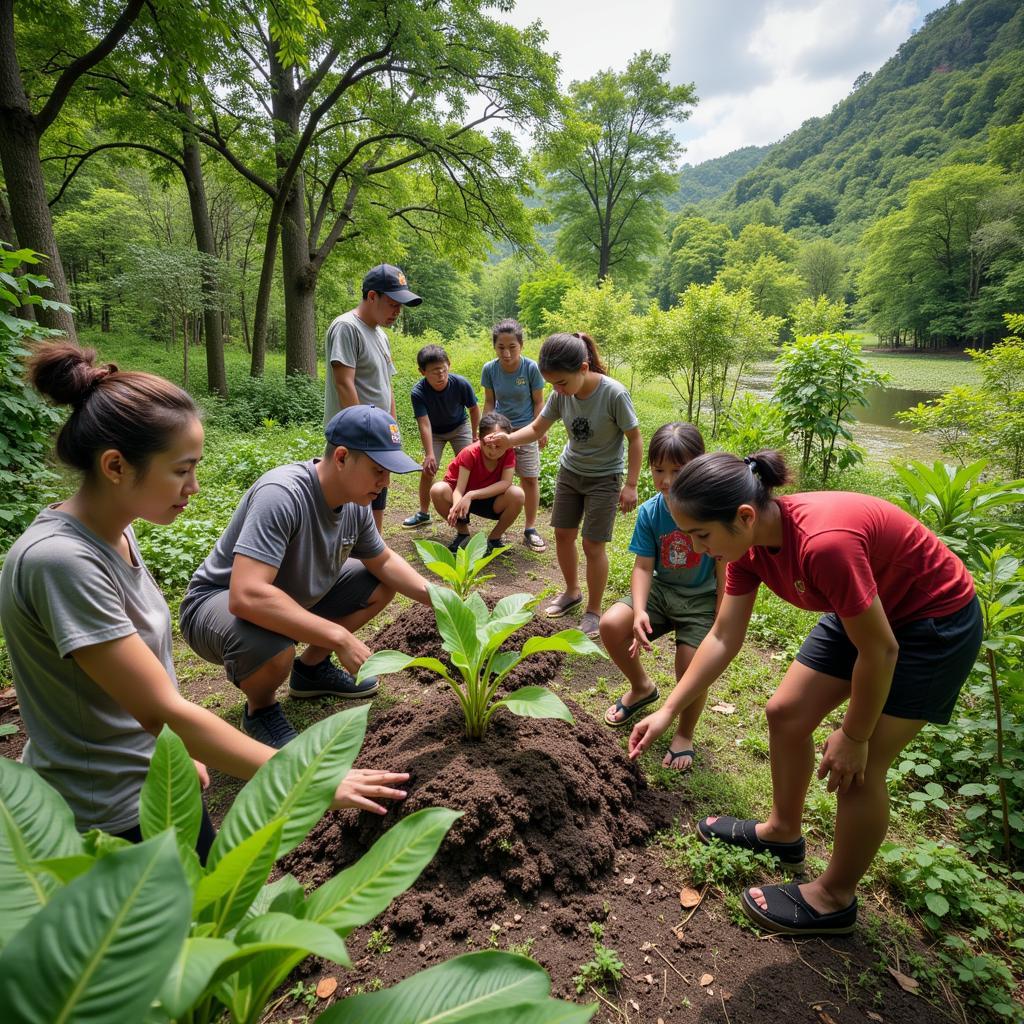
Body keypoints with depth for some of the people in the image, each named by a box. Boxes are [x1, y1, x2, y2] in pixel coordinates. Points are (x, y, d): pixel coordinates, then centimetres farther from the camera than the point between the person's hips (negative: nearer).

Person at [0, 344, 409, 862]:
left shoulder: (114, 529, -3)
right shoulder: (61, 561, -30)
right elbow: (161, 708, -30)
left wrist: (180, 749, 8)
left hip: (153, 770, 8)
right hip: (111, 813, -8)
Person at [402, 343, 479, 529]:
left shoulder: (461, 384, -30)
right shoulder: (418, 392, -32)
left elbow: (474, 409, -11)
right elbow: (424, 424, -35)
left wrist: (474, 436, -2)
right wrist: (429, 454, -45)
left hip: (460, 427, 0)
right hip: (434, 432, 0)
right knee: (427, 470, -7)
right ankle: (424, 513, 10)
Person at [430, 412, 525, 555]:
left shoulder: (509, 453, -19)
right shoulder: (470, 454, -24)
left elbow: (506, 482, -30)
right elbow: (459, 489, -29)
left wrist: (471, 495, -39)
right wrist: (457, 507, -52)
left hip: (491, 501, 1)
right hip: (465, 497, 0)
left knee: (518, 495, -31)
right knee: (437, 491, -33)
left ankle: (495, 537, -5)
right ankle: (463, 533, -5)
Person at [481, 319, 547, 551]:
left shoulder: (531, 368, -15)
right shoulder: (489, 369, -10)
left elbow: (538, 402, -6)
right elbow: (489, 402, 2)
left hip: (526, 430, -1)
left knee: (530, 478, 1)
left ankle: (530, 529, 14)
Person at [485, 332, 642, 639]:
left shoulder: (614, 394, -26)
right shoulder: (561, 394, -12)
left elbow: (635, 439, -16)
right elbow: (537, 429, -3)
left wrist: (631, 484, -16)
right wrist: (508, 440, -23)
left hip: (603, 479, -5)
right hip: (569, 471, 5)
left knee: (593, 545, -3)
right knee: (562, 534, 12)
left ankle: (593, 611, 16)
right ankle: (572, 591, 36)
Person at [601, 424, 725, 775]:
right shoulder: (650, 511, -10)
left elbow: (725, 572, -13)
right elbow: (643, 566, -8)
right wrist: (639, 611, -26)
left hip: (701, 599, -4)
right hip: (661, 589, 4)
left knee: (692, 665, -22)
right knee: (611, 624, -17)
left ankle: (685, 734, 14)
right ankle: (642, 687, 17)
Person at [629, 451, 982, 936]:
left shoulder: (824, 541, -39)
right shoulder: (749, 542, -14)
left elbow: (879, 650, -28)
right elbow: (723, 639, -5)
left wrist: (853, 737, -14)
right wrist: (667, 711, -5)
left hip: (936, 623, -7)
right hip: (865, 609, 8)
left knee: (857, 767, -4)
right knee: (785, 714, 8)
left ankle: (835, 899, 19)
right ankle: (783, 831, 33)